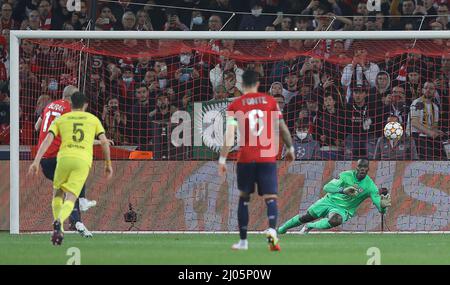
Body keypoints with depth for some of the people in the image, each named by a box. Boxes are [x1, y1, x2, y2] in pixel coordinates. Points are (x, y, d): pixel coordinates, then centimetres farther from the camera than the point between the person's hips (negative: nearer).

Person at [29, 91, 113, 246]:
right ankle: (59, 222, -35)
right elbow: (104, 142, 12)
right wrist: (108, 164, 21)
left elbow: (48, 140, 4)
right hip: (83, 161, -1)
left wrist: (36, 161, -1)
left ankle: (58, 224, 9)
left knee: (58, 194, 22)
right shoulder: (93, 119, 20)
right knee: (71, 198, -6)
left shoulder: (60, 119, 17)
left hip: (64, 158, 1)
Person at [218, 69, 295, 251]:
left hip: (246, 158, 0)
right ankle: (272, 229, -29)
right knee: (270, 197, -1)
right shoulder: (270, 101, 4)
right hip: (268, 157, 0)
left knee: (244, 197, 16)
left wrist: (222, 159, -4)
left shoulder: (235, 105, 1)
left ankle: (243, 241, 18)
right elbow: (282, 127, 5)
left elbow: (229, 135, -6)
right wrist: (290, 148, 19)